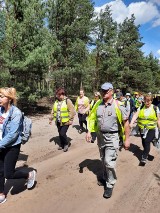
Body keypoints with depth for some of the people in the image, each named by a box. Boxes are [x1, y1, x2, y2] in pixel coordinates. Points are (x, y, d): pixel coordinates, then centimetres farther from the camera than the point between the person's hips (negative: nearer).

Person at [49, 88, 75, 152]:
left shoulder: (67, 101, -10)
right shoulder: (56, 101, 9)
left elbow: (72, 111, -14)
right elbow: (53, 111, 15)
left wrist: (71, 119, -16)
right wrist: (51, 118, 14)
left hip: (65, 122, -6)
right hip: (58, 122, 6)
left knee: (63, 133, -10)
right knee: (60, 134, 14)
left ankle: (66, 144, 16)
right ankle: (61, 145, 34)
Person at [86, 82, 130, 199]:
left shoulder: (118, 105, -14)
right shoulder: (98, 105, 1)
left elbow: (126, 122, -11)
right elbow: (92, 119, 9)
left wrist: (127, 139, -10)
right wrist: (89, 132, 1)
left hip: (112, 137, -5)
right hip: (100, 136, 6)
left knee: (109, 162, -4)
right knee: (103, 160, 20)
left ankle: (110, 184, 18)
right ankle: (106, 177, 43)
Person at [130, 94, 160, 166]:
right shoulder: (141, 108, 1)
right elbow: (135, 115, -11)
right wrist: (131, 123, -26)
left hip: (151, 129, -3)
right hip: (142, 129, 3)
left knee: (147, 142, -12)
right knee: (143, 142, 13)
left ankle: (144, 158, -2)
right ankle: (146, 153, 39)